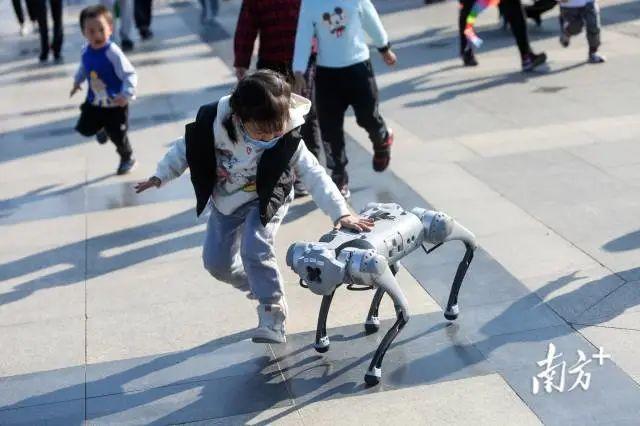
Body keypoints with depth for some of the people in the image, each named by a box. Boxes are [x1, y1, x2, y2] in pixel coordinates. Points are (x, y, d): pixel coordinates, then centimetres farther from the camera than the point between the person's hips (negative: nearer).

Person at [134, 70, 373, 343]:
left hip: (264, 201, -4)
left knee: (255, 251, -26)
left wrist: (341, 213, -36)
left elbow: (314, 176, -28)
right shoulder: (216, 124, -27)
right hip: (226, 201, 4)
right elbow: (187, 147, -10)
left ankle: (273, 316, -12)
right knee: (216, 262, 11)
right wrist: (160, 177, -4)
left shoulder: (288, 140, -29)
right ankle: (260, 287, 37)